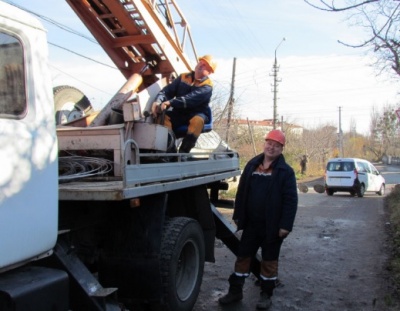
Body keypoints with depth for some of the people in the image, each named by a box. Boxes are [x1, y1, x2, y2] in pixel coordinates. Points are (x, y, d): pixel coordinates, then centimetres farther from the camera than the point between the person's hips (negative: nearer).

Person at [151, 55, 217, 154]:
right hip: (179, 113, 4)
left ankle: (183, 151, -37)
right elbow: (168, 90, 0)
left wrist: (170, 103, -37)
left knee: (198, 120, -37)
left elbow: (190, 99, -24)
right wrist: (158, 101, -23)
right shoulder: (183, 77, 11)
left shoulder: (207, 86, -7)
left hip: (197, 114, -4)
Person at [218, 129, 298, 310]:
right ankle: (235, 291, 24)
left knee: (269, 260, 10)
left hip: (272, 226, -4)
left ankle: (266, 294, 25)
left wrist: (286, 225, -17)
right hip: (251, 223, 4)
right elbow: (241, 192, 11)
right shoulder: (252, 165, 7)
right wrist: (238, 215, 9)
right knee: (242, 256, 11)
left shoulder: (286, 171, -7)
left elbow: (291, 200, -12)